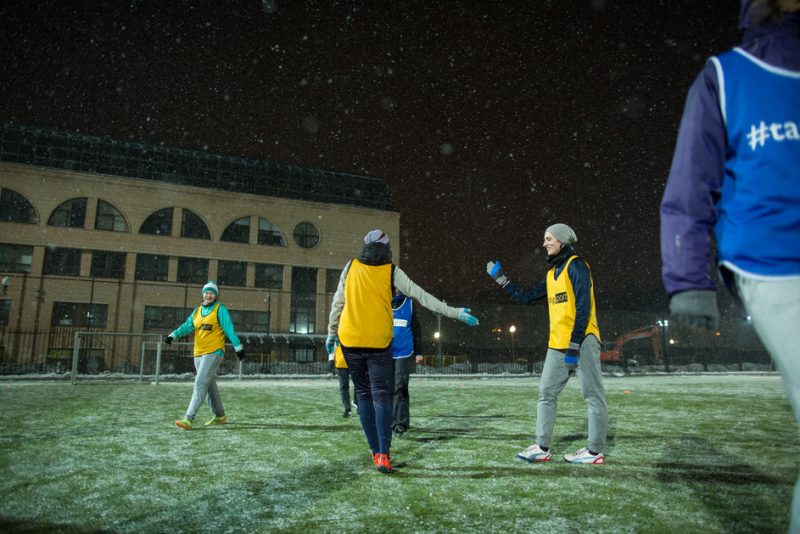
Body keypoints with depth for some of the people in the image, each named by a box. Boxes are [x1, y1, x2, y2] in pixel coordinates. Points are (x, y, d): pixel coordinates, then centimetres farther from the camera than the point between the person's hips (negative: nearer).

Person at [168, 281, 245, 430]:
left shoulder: (220, 309, -5)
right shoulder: (197, 311, 13)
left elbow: (229, 330, -10)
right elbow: (187, 326, 3)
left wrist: (238, 347, -13)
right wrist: (173, 335, -14)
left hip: (213, 353, -7)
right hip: (199, 354, 7)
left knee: (200, 383, -15)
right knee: (210, 386, 15)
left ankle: (188, 419, -15)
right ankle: (220, 416, 28)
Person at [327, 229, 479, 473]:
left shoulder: (351, 267, 3)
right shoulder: (392, 272, -2)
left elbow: (337, 302, 8)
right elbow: (422, 296, -3)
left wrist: (331, 333, 20)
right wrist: (454, 313, 3)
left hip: (350, 341, 2)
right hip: (379, 343, -2)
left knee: (364, 394, 13)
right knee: (381, 396, 2)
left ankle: (376, 451, 14)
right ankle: (383, 455, -9)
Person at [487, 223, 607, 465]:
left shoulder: (576, 265, -8)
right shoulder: (551, 273, 17)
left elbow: (583, 307, -15)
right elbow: (527, 297, 20)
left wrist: (574, 344, -19)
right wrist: (500, 278, 19)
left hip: (581, 341, -9)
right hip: (557, 345, 9)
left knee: (593, 395, 1)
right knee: (546, 393, 8)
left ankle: (595, 451, 8)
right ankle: (542, 448, 14)